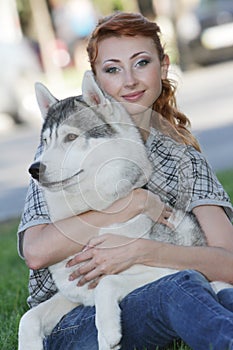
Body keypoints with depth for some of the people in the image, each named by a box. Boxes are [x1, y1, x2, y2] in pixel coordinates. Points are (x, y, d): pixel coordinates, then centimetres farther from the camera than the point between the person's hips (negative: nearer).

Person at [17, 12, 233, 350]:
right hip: (70, 323, -3)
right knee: (182, 286, -33)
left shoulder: (184, 160, 7)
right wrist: (137, 201, -17)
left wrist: (138, 250, -23)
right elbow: (36, 251, -16)